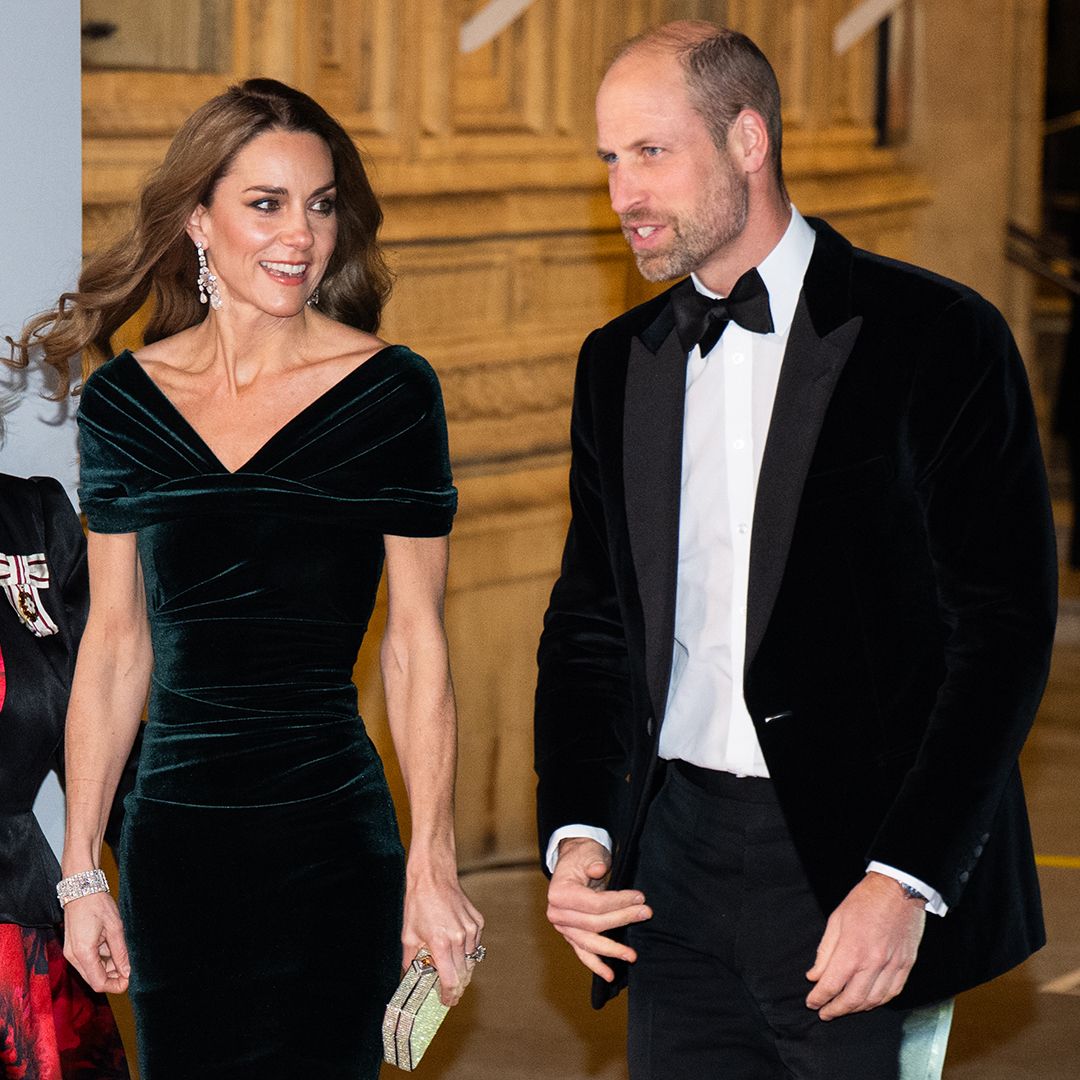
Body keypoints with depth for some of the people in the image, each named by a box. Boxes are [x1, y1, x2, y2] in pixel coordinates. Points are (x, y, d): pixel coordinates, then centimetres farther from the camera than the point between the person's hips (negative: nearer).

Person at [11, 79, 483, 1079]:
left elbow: (417, 647, -2)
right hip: (174, 838, 3)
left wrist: (433, 865, -7)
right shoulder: (123, 402, 5)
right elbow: (115, 645, 9)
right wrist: (82, 871, 7)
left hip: (330, 843, -3)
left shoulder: (391, 393, -3)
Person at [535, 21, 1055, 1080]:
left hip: (862, 856, -4)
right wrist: (577, 833, -1)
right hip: (673, 869, 5)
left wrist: (907, 879, -16)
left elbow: (1004, 626, -8)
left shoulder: (936, 337, -5)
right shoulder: (619, 362, 13)